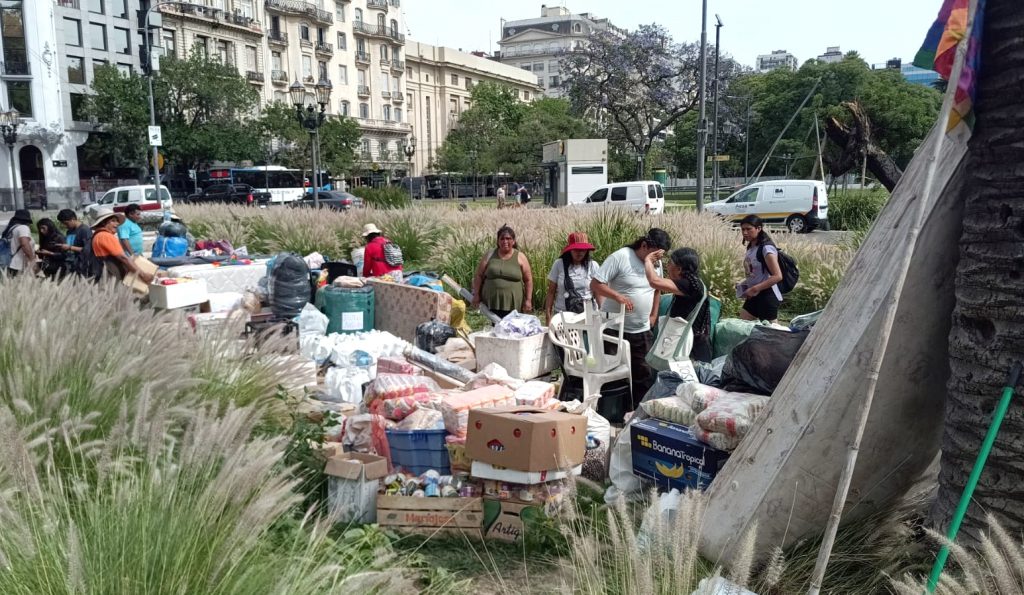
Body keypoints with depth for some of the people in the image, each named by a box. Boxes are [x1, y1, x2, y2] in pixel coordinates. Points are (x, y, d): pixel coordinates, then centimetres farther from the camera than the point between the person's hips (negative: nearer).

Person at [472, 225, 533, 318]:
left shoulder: (520, 257, 3)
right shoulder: (490, 255, 7)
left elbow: (528, 280, 5)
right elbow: (479, 276, 10)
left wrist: (528, 300, 0)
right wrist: (476, 295, 5)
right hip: (493, 303, 1)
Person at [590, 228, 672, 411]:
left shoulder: (657, 264, 6)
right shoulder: (620, 257, -14)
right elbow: (595, 284, -16)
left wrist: (653, 315, 14)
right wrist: (618, 296, -28)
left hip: (642, 331, 6)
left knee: (644, 374, 7)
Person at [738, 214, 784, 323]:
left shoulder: (766, 248, -17)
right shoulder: (751, 247, 9)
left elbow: (777, 276, -23)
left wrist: (755, 288, -24)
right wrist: (744, 283, 4)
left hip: (767, 297, -9)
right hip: (754, 296, 9)